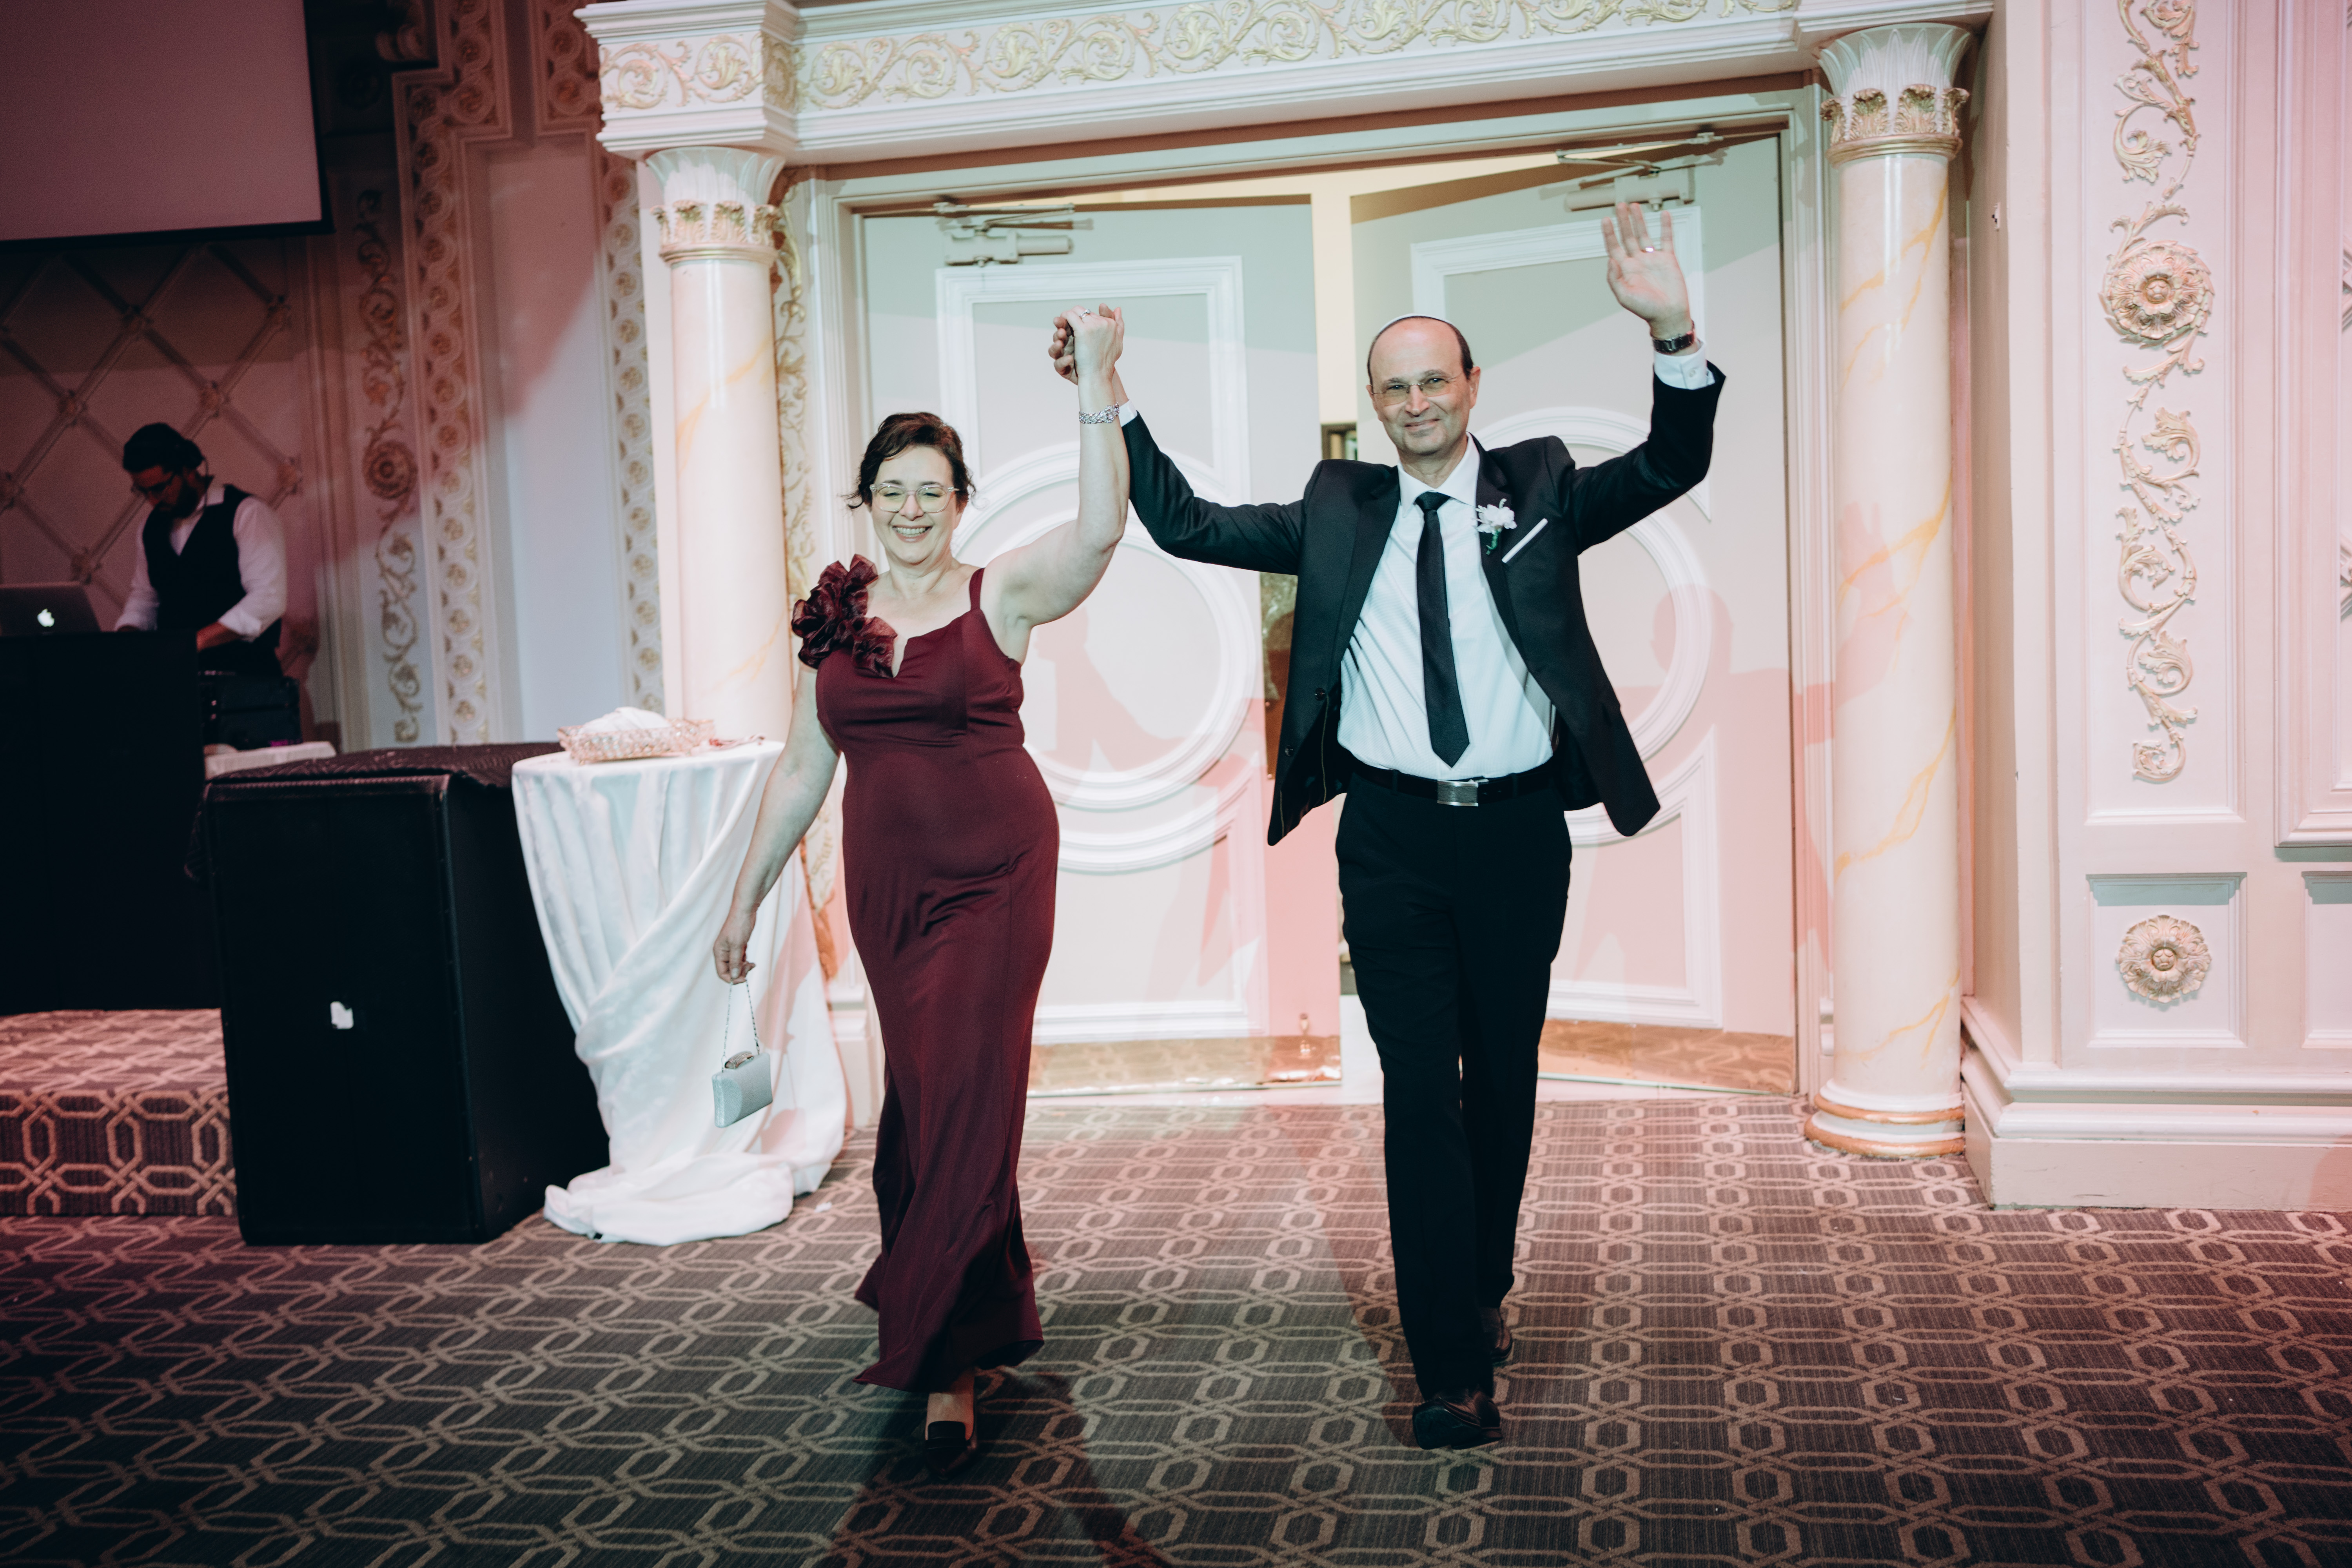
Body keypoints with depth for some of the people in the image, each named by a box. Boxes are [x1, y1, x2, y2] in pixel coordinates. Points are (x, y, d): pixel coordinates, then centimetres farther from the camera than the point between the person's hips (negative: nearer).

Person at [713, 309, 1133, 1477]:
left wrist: (1096, 385, -31)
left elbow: (1100, 528, -22)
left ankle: (945, 1363, 6)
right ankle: (989, 1317, 31)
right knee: (921, 1095, 10)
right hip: (886, 886, 4)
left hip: (996, 877, -4)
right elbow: (802, 768, 13)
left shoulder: (999, 594, -3)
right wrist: (745, 896, 15)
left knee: (963, 1099, -6)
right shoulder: (834, 617, 9)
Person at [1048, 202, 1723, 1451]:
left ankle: (1484, 1289, 38)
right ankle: (1453, 1366, 4)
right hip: (1392, 838, 0)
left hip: (1519, 832, 1)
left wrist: (1672, 337, -27)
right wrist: (1113, 410, -1)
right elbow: (1187, 528, 8)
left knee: (1505, 1078, 15)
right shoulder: (1341, 511, 8)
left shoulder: (1539, 489, 5)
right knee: (1421, 1091, -2)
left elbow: (1671, 468, -10)